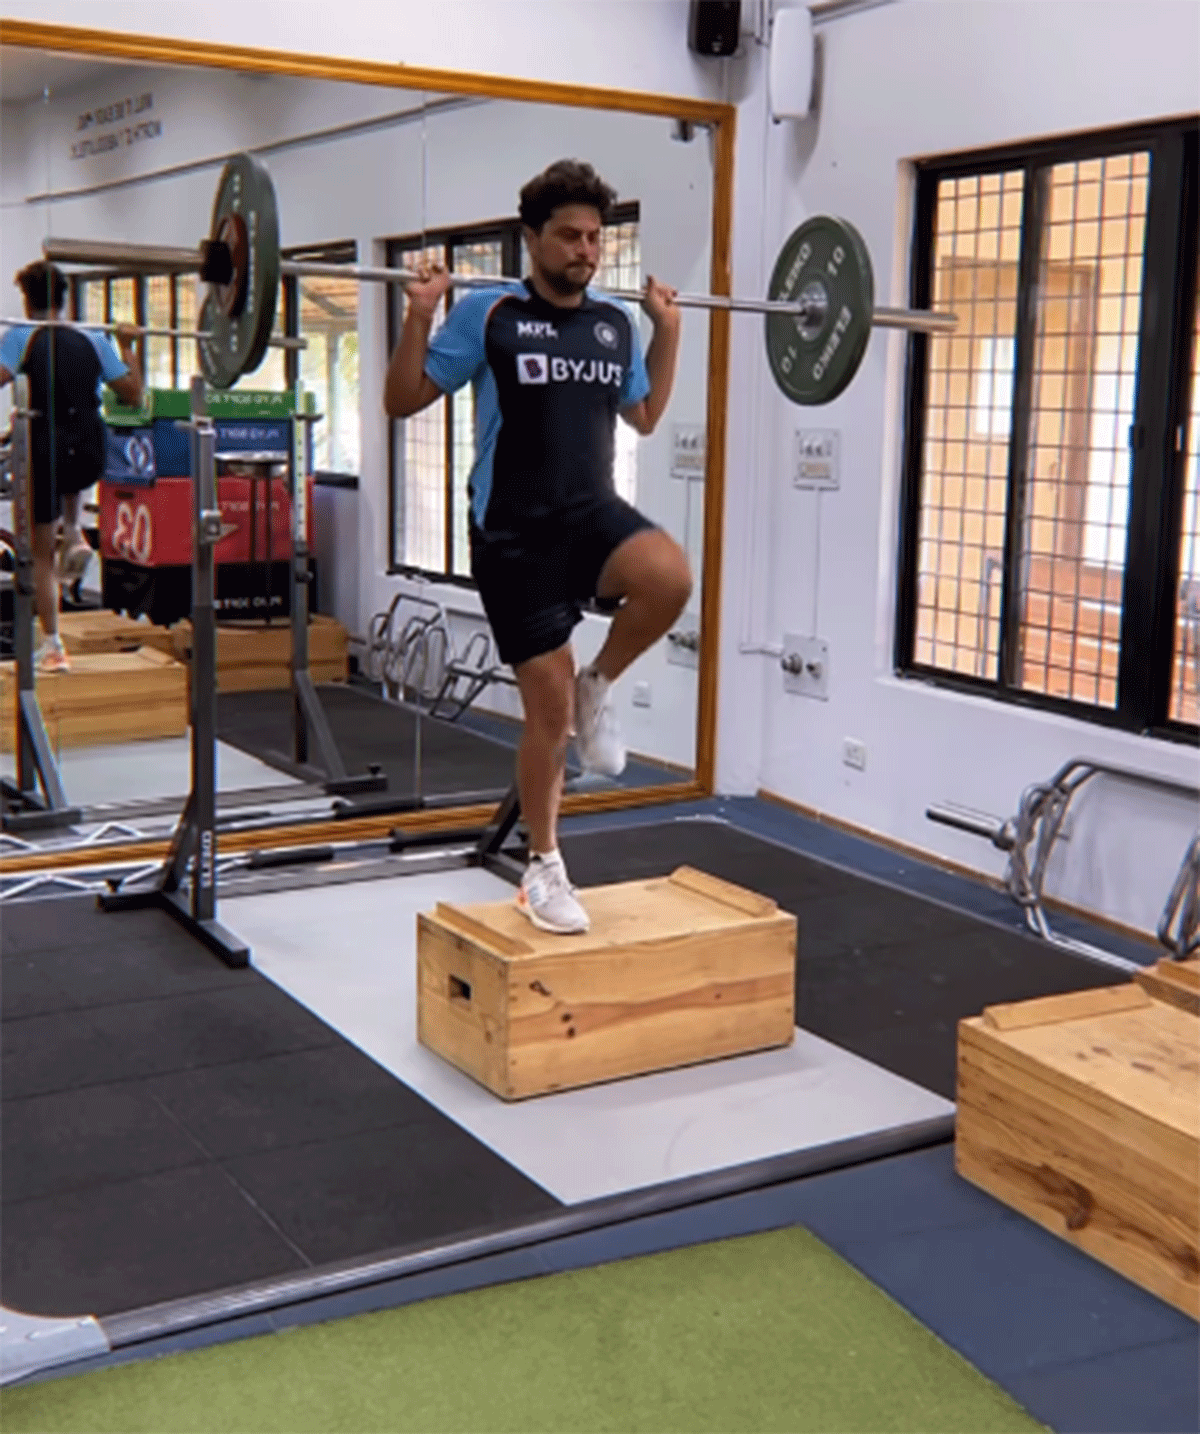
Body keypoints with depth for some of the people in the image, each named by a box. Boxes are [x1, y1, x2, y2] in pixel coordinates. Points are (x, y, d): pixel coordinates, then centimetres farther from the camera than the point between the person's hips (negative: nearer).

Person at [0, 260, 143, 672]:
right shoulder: (94, 341, 7)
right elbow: (133, 394, 7)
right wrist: (127, 345, 19)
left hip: (45, 454, -3)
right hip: (91, 458, 3)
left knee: (41, 554, 11)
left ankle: (52, 649, 9)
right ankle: (74, 534, 20)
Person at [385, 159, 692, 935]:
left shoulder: (616, 323, 8)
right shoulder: (488, 313, -6)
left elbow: (644, 416, 23)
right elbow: (402, 401, -2)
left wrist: (669, 332, 16)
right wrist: (420, 315, -13)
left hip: (594, 512, 4)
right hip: (515, 533, -3)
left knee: (670, 577, -32)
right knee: (548, 705, -2)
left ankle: (598, 686, -3)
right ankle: (545, 868, 18)